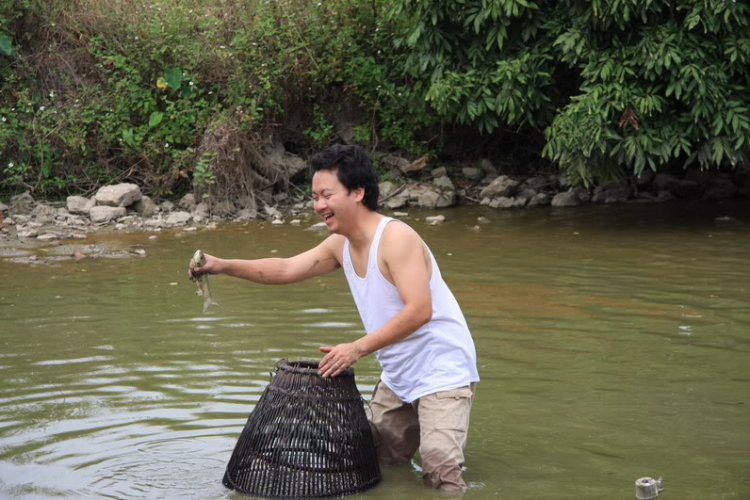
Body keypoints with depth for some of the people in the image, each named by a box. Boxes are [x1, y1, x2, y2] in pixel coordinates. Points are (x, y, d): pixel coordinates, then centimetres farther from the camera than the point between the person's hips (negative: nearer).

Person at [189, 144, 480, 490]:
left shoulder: (395, 238, -22)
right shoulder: (340, 245, 5)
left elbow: (419, 310, -30)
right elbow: (286, 270, 7)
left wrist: (358, 348, -33)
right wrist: (223, 266, -6)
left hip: (441, 368, -9)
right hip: (398, 376, 9)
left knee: (439, 468, -19)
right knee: (375, 459, 16)